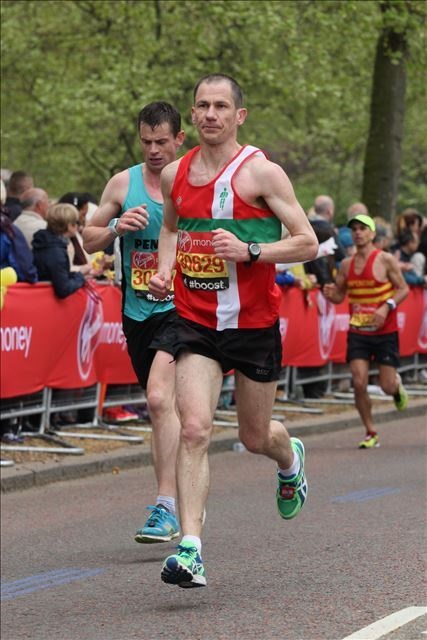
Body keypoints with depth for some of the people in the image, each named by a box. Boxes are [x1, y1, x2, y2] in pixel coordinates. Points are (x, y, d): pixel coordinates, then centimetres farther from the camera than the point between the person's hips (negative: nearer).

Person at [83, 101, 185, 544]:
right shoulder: (123, 184, 6)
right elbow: (88, 241, 10)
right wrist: (116, 228, -10)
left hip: (181, 309, -5)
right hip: (137, 311, 5)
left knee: (160, 397, -22)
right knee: (163, 408, 14)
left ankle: (167, 508, -24)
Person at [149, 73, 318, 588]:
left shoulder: (260, 173, -9)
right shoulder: (175, 174, 5)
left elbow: (308, 242, -9)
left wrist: (248, 251, -23)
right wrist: (164, 269, 6)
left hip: (253, 321, -2)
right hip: (195, 321, 2)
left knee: (255, 438, 12)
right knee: (194, 429, -16)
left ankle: (290, 459, 50)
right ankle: (189, 549, -19)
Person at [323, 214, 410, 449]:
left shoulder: (386, 260, -7)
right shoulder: (346, 264, 4)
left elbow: (403, 289, -4)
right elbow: (339, 295, 12)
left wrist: (387, 307, -20)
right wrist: (330, 293, -11)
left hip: (385, 332, -3)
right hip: (358, 332, 3)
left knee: (387, 386, -3)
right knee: (359, 383, -10)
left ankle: (397, 385, 37)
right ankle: (371, 434, 4)